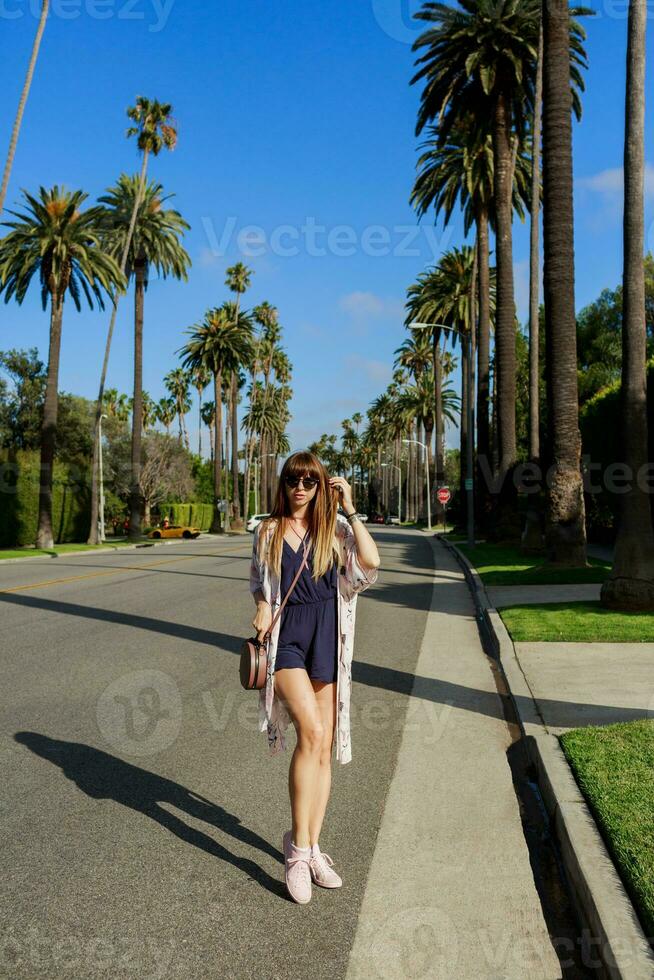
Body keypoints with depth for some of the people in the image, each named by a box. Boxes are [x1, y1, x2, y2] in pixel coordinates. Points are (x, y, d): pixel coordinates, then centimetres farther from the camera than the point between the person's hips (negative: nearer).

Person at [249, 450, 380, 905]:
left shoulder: (335, 529, 3)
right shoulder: (268, 531, 6)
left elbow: (371, 562, -14)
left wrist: (349, 509, -12)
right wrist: (262, 607, -4)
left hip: (326, 641, 2)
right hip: (285, 639, -1)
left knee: (324, 750, 7)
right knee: (312, 731, -21)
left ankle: (312, 846, 24)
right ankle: (298, 847, -8)